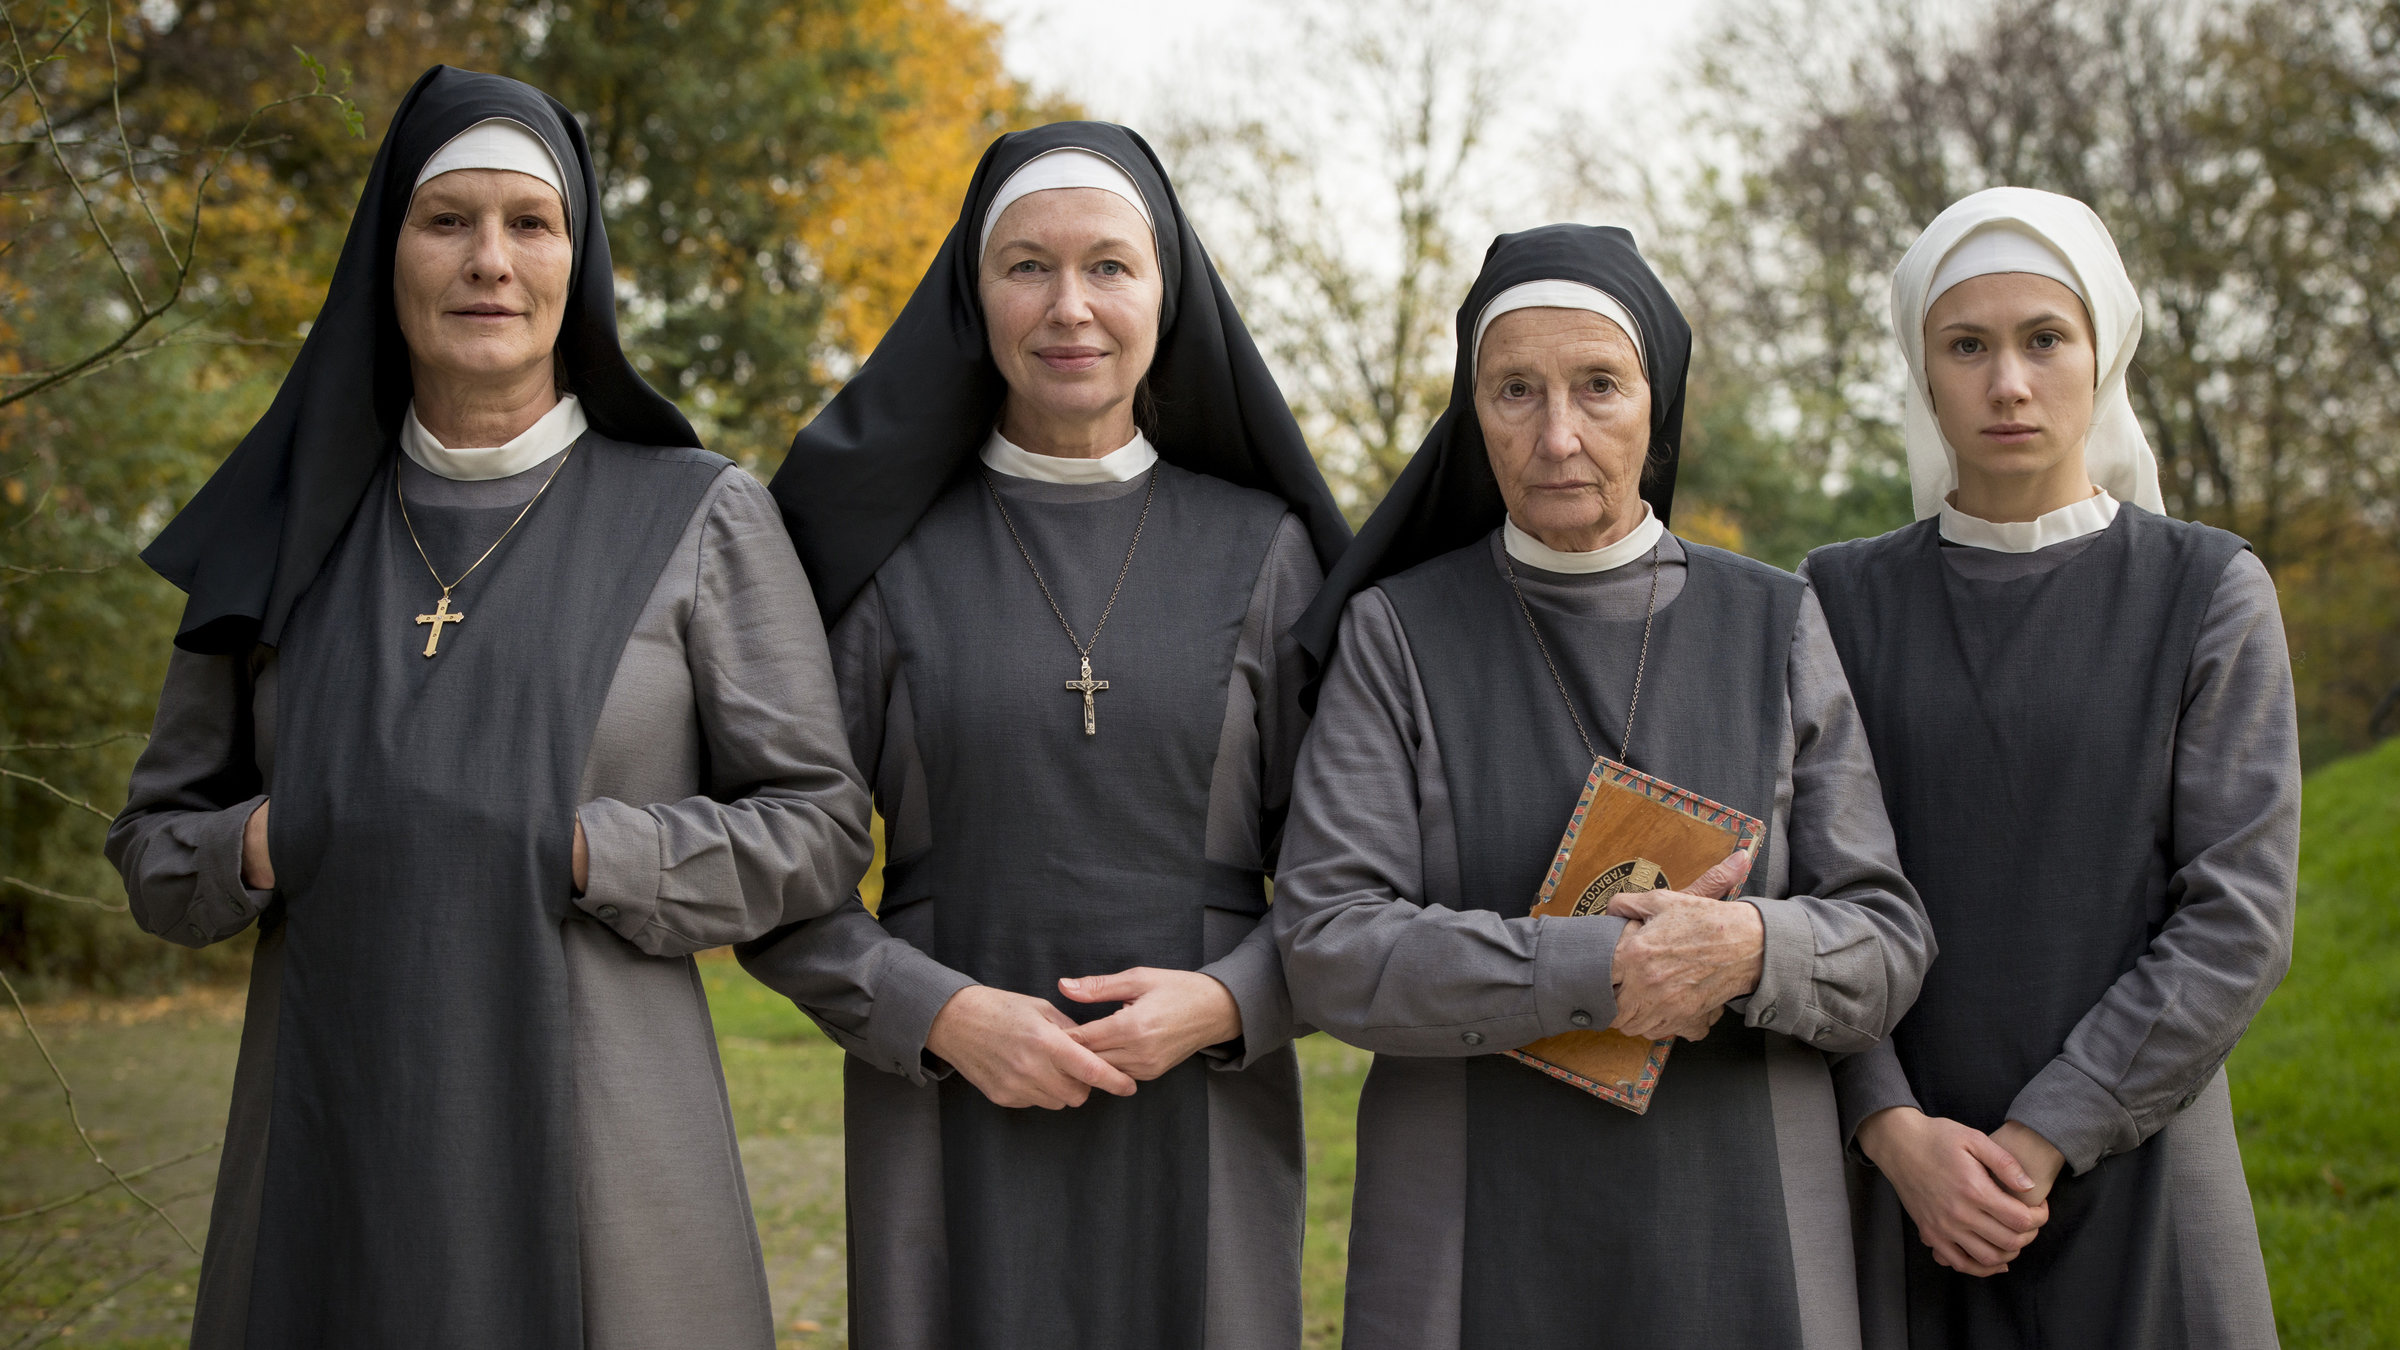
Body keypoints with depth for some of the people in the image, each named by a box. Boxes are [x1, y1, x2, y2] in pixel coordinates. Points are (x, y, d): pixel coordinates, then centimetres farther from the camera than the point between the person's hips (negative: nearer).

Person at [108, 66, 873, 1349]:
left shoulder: (698, 518, 2)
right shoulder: (291, 532, 10)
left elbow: (818, 827, 0)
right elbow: (155, 843, 14)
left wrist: (574, 851, -14)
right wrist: (262, 845, -8)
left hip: (597, 1141, -2)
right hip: (332, 1146, 3)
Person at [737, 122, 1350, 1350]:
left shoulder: (1261, 552, 4)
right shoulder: (887, 552, 2)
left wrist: (1223, 1002, -12)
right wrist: (943, 1015, -13)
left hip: (1200, 1122, 1)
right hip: (953, 1126, 0)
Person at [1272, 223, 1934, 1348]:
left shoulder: (1775, 630, 3)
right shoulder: (1398, 636, -1)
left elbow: (1884, 946, 0)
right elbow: (1330, 949, -10)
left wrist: (1752, 948, -21)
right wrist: (1595, 971, -21)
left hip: (1735, 1241, 1)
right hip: (1475, 1246, -1)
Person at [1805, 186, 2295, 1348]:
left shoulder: (2209, 594, -1)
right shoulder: (1845, 600, 4)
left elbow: (2239, 918, -8)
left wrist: (2044, 1142, -15)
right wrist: (1896, 1132, -15)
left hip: (2127, 1160, -1)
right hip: (1901, 1179, 1)